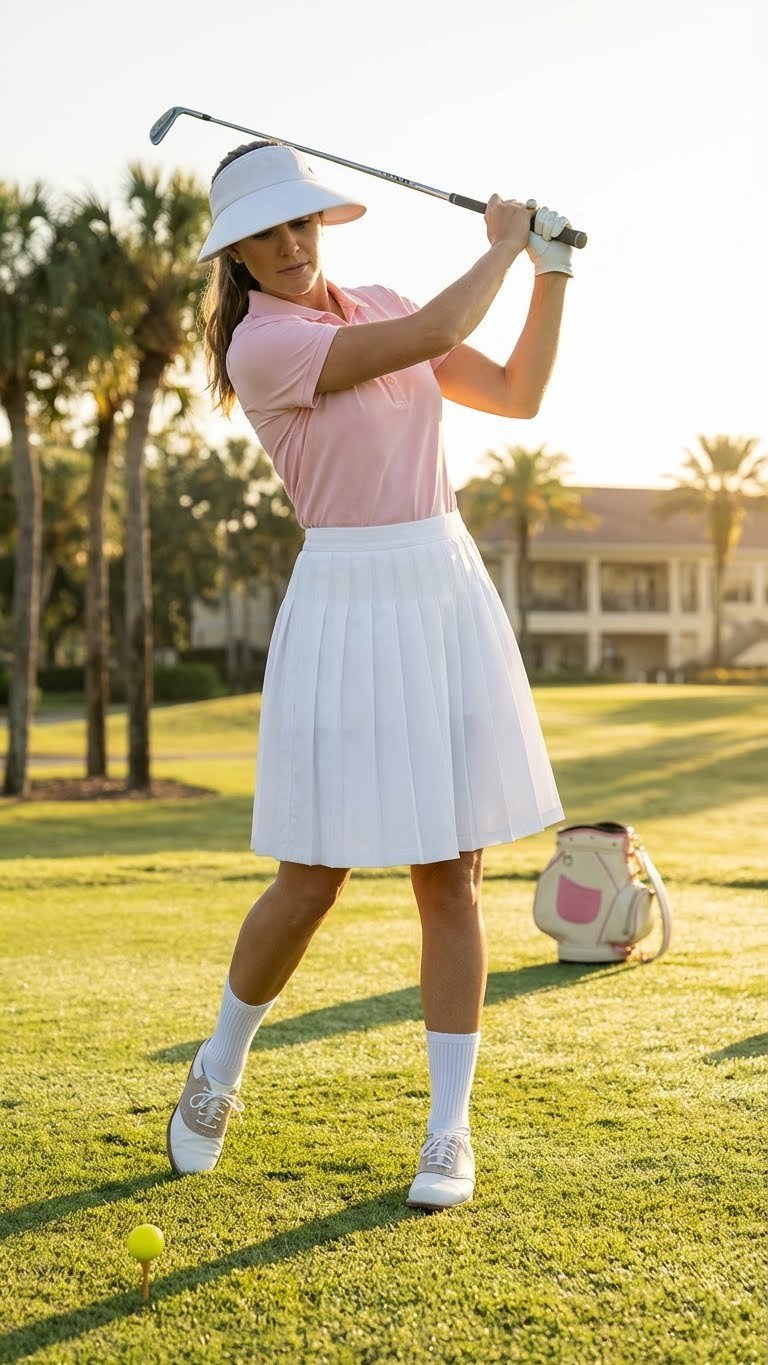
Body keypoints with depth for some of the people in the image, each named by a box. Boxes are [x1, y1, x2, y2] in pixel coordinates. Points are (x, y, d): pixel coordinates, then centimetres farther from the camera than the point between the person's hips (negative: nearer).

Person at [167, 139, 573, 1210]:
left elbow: (519, 393, 14)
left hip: (451, 597, 6)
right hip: (346, 607, -5)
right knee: (312, 881, -1)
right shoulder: (260, 346, -11)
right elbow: (434, 337, -18)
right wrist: (504, 246, -2)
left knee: (452, 877, 3)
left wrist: (552, 270, 7)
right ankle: (218, 1073, 27)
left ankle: (450, 1132, 13)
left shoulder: (378, 306, 12)